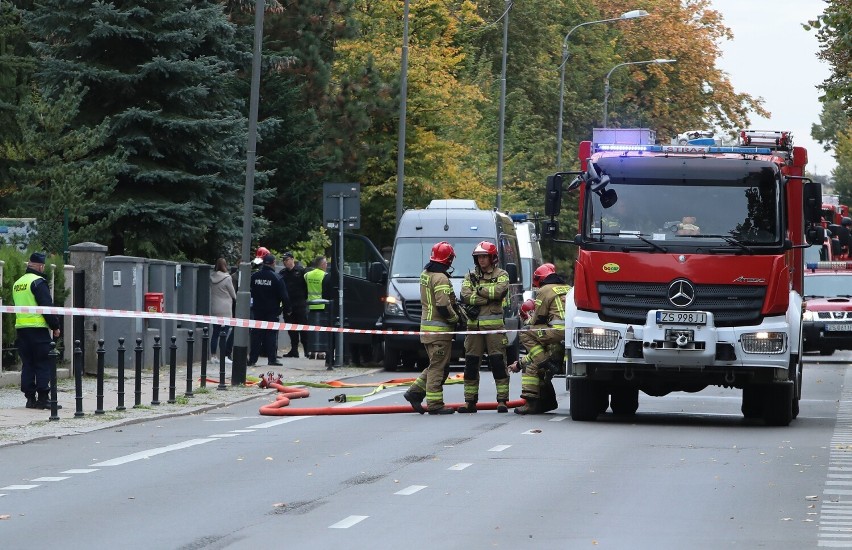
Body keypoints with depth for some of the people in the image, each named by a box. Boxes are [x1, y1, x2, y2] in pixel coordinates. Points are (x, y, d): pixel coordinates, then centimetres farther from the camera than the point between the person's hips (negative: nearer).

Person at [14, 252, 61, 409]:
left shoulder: (17, 284, 15)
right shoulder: (38, 282, -10)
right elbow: (47, 306, -14)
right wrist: (55, 326, -6)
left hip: (21, 328, 7)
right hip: (38, 328, -7)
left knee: (27, 364, 9)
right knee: (44, 364, -3)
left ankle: (30, 398, 8)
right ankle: (42, 398, -8)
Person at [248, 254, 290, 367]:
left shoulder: (254, 276, 1)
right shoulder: (276, 277, -10)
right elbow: (284, 295, -9)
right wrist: (287, 309, 0)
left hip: (257, 310, 3)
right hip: (272, 311, -3)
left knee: (256, 334, 6)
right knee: (271, 334, 0)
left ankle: (252, 359, 4)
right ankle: (272, 359, -2)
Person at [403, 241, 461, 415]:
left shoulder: (425, 274, 12)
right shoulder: (440, 278, -18)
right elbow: (443, 306, -23)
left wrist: (455, 305, 6)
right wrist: (456, 319, -6)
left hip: (427, 326, 9)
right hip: (439, 329, -9)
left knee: (436, 366, 18)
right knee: (438, 366, -3)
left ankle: (415, 392, 16)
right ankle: (435, 404, 0)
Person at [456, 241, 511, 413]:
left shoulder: (501, 275, 6)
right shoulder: (471, 276, 14)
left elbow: (499, 291, -14)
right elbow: (465, 296, -3)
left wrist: (478, 291, -4)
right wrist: (488, 296, -9)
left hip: (494, 325, -4)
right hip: (474, 324, 4)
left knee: (498, 363, -6)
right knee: (471, 363, 4)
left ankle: (502, 400, -5)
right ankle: (470, 401, 9)